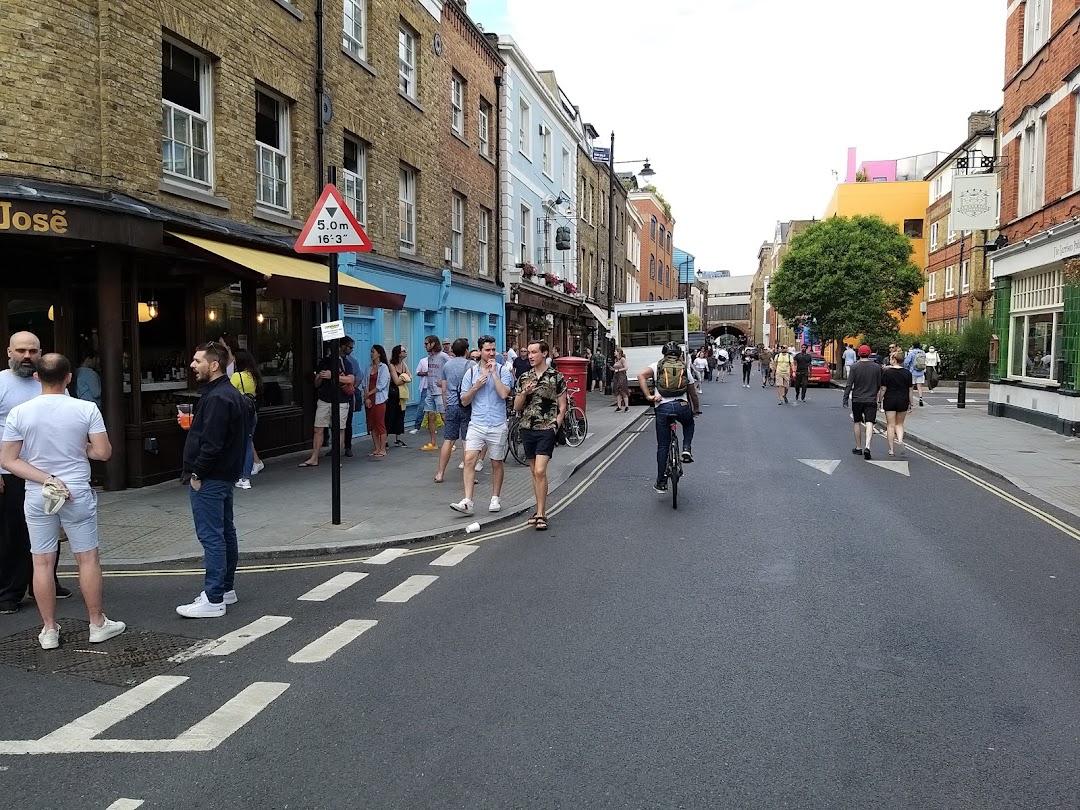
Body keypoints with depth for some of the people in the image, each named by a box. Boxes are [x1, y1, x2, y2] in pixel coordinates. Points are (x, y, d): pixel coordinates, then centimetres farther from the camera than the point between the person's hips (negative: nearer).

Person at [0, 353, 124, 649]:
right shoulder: (86, 409, -11)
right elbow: (103, 452, -11)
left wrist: (46, 479, -9)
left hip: (37, 497, 2)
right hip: (78, 494, -1)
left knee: (42, 562, 9)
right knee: (88, 558, 9)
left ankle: (49, 630, 17)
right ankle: (98, 624, 17)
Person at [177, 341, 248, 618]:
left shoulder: (217, 398, -19)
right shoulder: (230, 394, 14)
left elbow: (212, 442, -24)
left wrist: (196, 473, -17)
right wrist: (191, 424, 9)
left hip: (209, 479, -11)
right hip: (224, 476, 11)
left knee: (211, 537, -7)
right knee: (225, 532, 16)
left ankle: (213, 600, -2)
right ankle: (226, 589, 26)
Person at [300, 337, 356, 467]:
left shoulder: (347, 363, 9)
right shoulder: (325, 361, 11)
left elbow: (351, 379, -12)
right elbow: (316, 384, 13)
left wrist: (332, 376, -19)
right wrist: (320, 377, -10)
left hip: (341, 402, -1)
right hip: (324, 400, 1)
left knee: (340, 430, 1)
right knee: (318, 429, 1)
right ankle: (314, 458, 6)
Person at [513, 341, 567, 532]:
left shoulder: (556, 377, -2)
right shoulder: (524, 378, 10)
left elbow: (562, 406, 1)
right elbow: (516, 407, 11)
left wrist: (555, 426, -8)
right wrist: (524, 393, -7)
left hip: (546, 430, -5)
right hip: (527, 429, 5)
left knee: (540, 471, -14)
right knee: (534, 472, 11)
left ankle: (541, 514, -8)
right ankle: (540, 510, 21)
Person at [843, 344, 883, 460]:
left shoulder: (855, 367, -7)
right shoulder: (877, 367, 0)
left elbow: (849, 385, -8)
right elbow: (879, 385, 9)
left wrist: (845, 399, -1)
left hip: (857, 399, 0)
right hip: (871, 400, 1)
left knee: (857, 423, 12)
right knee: (869, 423, -5)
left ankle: (858, 447, 19)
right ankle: (867, 447, -23)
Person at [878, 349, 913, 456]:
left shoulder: (887, 372, -8)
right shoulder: (907, 373, 0)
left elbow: (883, 389, -7)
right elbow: (910, 390, 3)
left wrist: (879, 401, 2)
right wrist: (910, 403, 10)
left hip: (889, 400, -2)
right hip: (903, 400, 2)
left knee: (890, 425, 3)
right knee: (899, 423, 17)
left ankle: (891, 449, 4)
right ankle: (900, 439, -9)